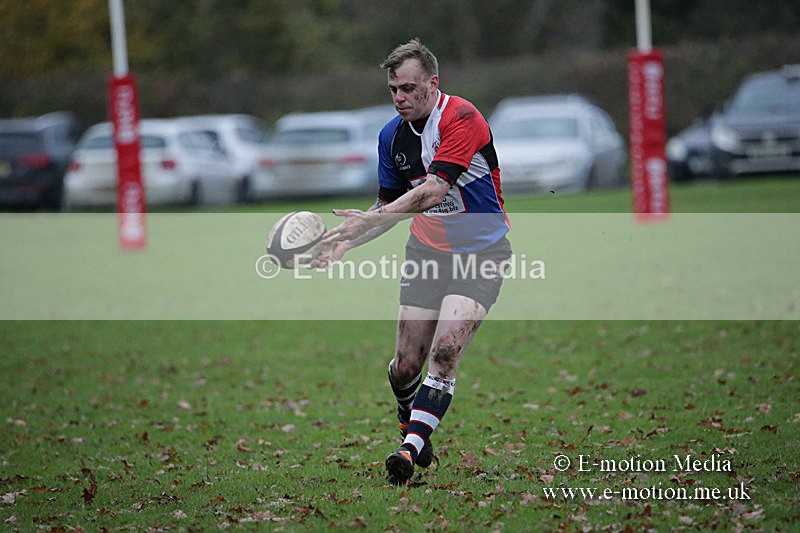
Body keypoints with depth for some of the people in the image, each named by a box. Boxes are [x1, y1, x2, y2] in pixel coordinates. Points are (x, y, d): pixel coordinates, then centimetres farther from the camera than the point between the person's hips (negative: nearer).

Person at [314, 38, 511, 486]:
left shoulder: (461, 117, -21)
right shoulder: (392, 135, 1)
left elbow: (434, 189, -31)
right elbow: (390, 202, 12)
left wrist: (370, 219, -36)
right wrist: (347, 242, -4)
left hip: (481, 252, -6)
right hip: (427, 251, 6)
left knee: (445, 351, -22)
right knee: (407, 364, 3)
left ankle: (412, 449, -22)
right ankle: (409, 424, 33)